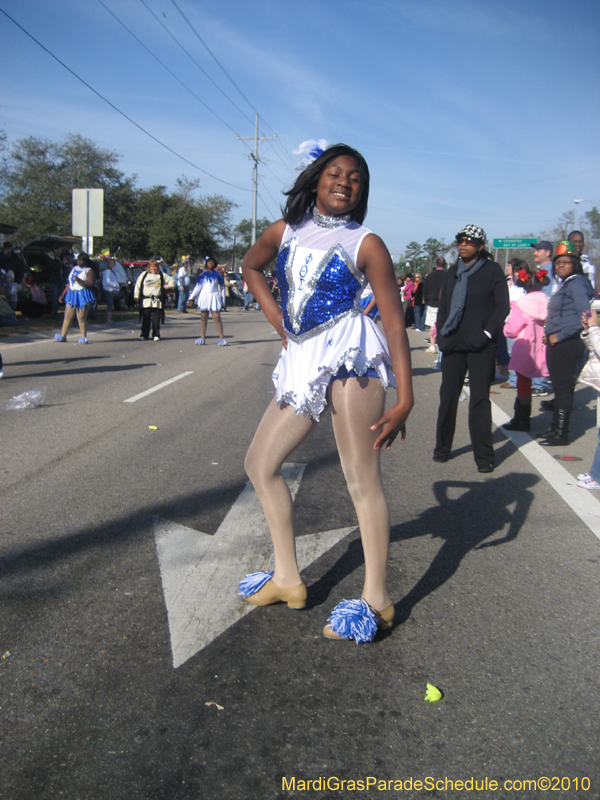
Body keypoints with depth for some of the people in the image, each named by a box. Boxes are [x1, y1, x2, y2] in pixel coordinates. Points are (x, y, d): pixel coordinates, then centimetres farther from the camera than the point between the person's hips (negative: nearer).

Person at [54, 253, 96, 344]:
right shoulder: (74, 268, 18)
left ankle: (83, 337, 1)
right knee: (67, 316, 6)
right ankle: (63, 336, 11)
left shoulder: (89, 271, -2)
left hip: (83, 296, -6)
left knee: (81, 318, -7)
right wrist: (63, 294, 18)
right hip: (71, 294, 6)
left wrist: (79, 280, -25)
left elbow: (91, 284, -16)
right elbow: (69, 283, 22)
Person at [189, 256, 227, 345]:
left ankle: (221, 338, -7)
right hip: (204, 297, 1)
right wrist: (191, 297, 4)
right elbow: (198, 286, 9)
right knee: (203, 318, 4)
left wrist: (223, 301, 7)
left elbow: (222, 287, 11)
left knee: (217, 318, -10)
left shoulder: (218, 274, 8)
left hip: (214, 297, -1)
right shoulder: (203, 274, 9)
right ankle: (202, 338, 10)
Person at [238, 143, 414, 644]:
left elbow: (395, 323, -6)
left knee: (362, 479, -7)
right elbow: (251, 267, 31)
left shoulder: (366, 244, -1)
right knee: (261, 463, 9)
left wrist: (405, 398, -15)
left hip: (348, 353, -6)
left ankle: (377, 599, 3)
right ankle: (287, 579, 22)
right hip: (302, 361, 7)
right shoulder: (286, 231, 12)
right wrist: (276, 319, 15)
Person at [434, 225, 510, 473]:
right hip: (453, 345, 5)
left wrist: (486, 334, -13)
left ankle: (484, 456, 7)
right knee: (447, 397, 8)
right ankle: (442, 447, 22)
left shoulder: (492, 271, -1)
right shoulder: (453, 272, 14)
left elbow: (502, 307, -5)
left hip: (481, 347, -5)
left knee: (479, 400, -1)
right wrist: (441, 334, 7)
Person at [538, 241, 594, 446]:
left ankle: (561, 435, 2)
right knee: (559, 387, 15)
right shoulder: (565, 284, 16)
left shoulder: (576, 284, -12)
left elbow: (585, 315, -22)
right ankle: (555, 427, 24)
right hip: (558, 344, 10)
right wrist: (549, 334, 11)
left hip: (568, 343, -10)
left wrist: (560, 336, -18)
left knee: (563, 388, -5)